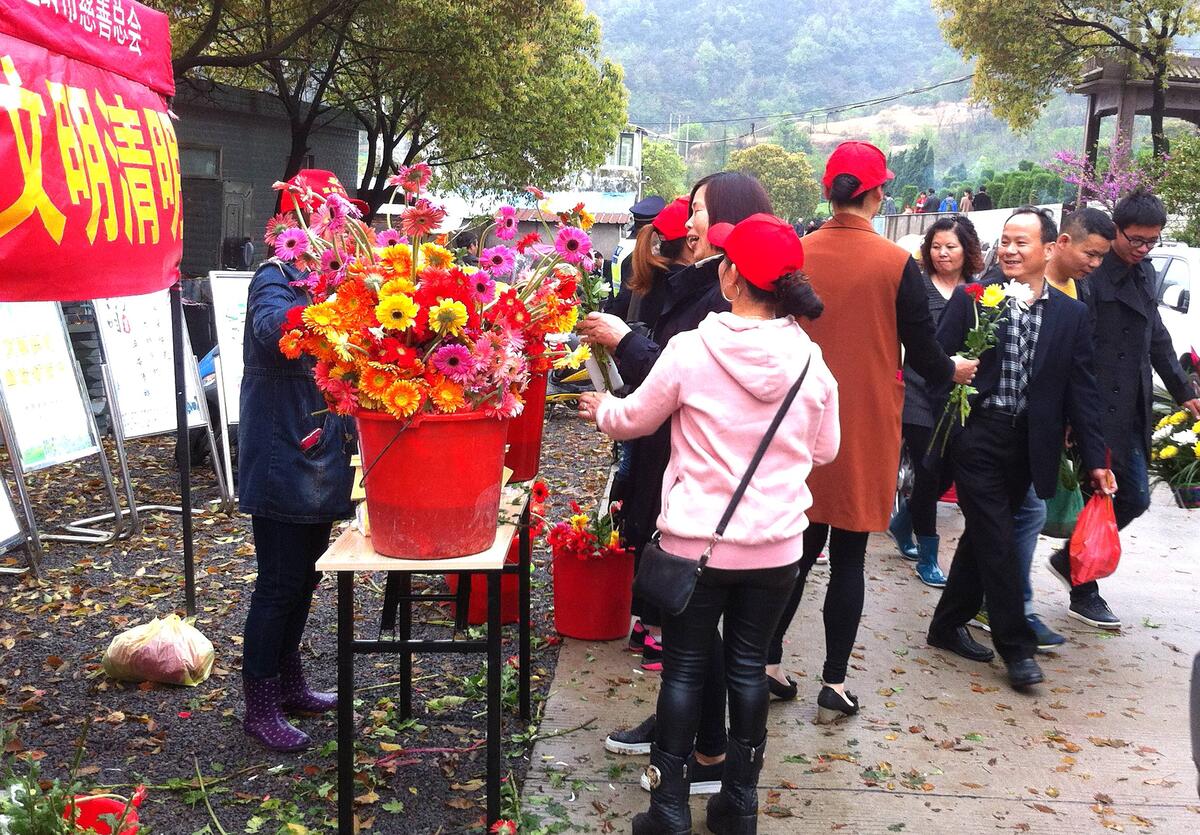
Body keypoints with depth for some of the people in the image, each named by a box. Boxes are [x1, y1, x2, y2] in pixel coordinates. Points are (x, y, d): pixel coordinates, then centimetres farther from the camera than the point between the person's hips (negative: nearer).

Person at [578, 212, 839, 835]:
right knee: (748, 665, 15)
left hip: (697, 541, -2)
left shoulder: (690, 349, -15)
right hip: (776, 544, 3)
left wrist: (603, 409, 23)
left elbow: (635, 419, 1)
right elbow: (825, 450, 7)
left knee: (684, 668, 10)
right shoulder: (809, 359, -6)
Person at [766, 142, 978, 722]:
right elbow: (924, 355, -5)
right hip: (866, 431, -2)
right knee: (848, 558, 8)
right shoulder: (897, 264, -11)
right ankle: (834, 684, 15)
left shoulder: (795, 255, -5)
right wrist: (954, 369, 16)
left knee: (799, 548, 17)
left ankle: (769, 660, 21)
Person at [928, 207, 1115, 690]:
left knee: (985, 537, 13)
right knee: (996, 541, -2)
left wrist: (1094, 459, 1)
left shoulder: (1071, 314, 5)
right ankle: (1016, 647, 10)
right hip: (977, 437, -3)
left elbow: (1082, 391, 5)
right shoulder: (970, 299, -3)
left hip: (1028, 445, 3)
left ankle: (948, 626, 28)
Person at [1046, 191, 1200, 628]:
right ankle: (1084, 596, 13)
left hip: (1132, 410, 8)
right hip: (1098, 409, -8)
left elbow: (1156, 336, 23)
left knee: (1136, 498, 12)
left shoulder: (1144, 272, 13)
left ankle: (1070, 559, 30)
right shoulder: (1092, 275, -13)